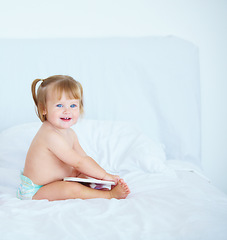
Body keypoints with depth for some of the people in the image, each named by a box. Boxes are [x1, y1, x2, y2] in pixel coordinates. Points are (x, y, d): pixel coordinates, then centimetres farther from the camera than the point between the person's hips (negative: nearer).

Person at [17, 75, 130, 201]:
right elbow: (79, 162, -25)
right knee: (73, 189, -28)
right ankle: (109, 195, -15)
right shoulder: (50, 135, -27)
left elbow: (84, 158, 6)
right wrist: (104, 175, -18)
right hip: (34, 192, -11)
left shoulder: (69, 133, 5)